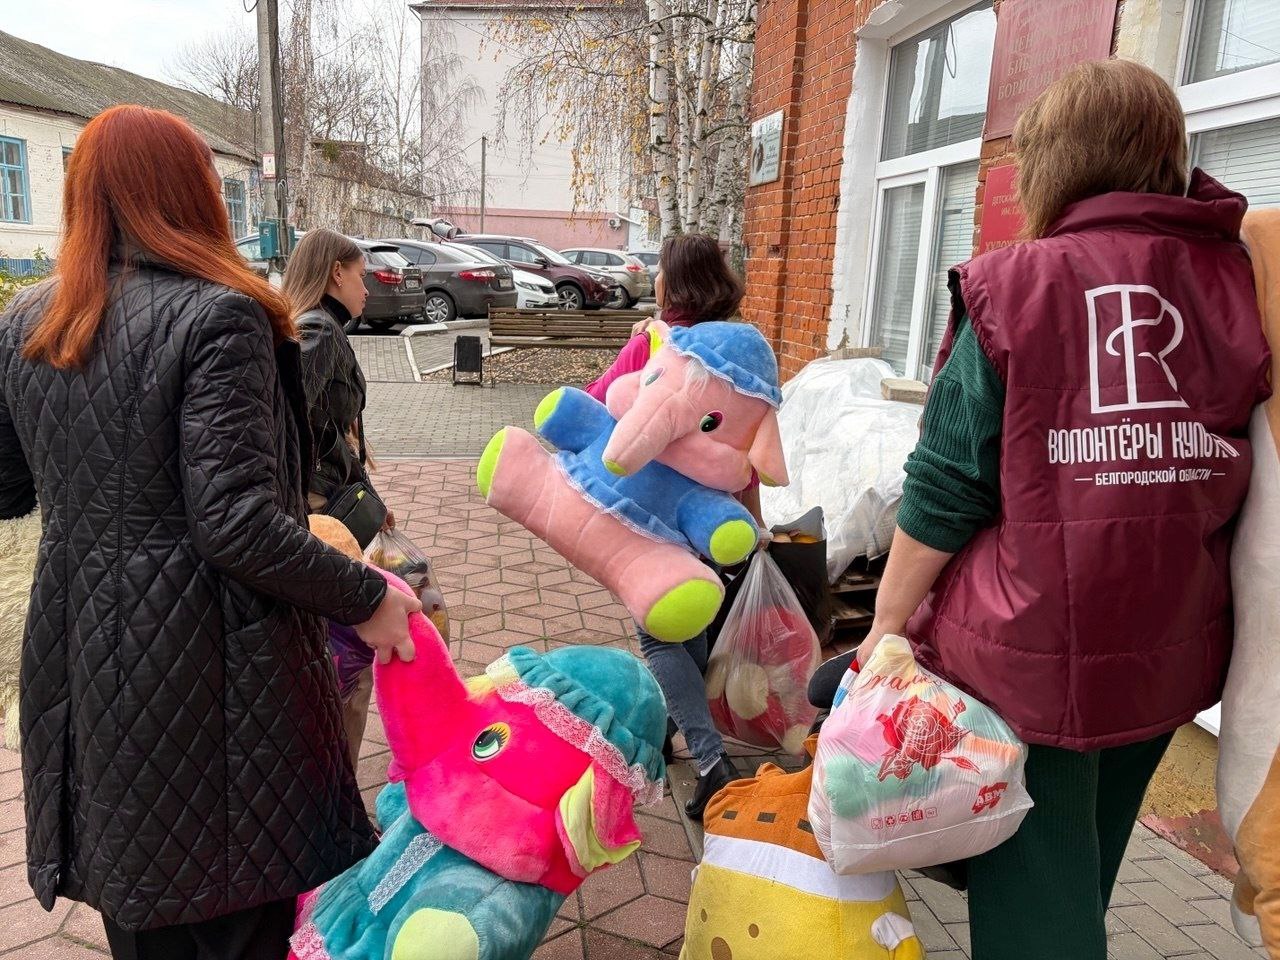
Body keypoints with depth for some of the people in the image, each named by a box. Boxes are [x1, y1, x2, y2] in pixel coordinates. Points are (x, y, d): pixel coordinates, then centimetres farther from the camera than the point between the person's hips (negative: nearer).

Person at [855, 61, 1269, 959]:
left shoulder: (1015, 286, -11)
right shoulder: (1237, 280, 2)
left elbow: (944, 490, -12)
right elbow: (1238, 482, 8)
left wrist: (887, 626, -2)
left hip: (1028, 653, -5)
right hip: (1172, 652, 5)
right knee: (1083, 876, 27)